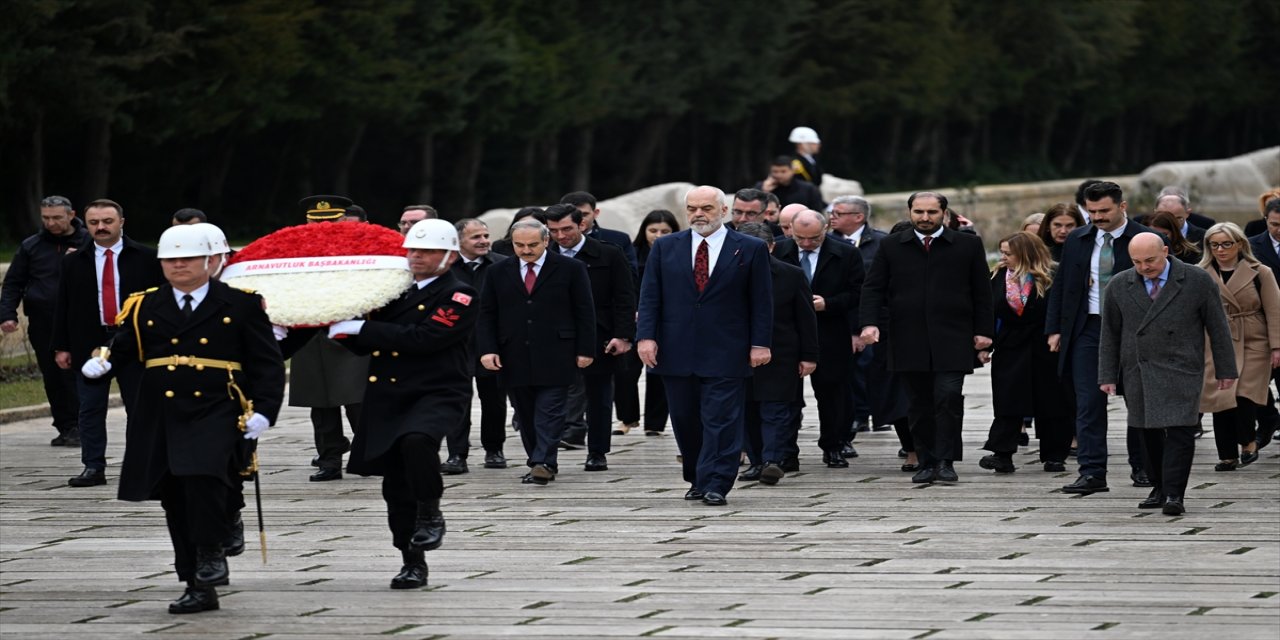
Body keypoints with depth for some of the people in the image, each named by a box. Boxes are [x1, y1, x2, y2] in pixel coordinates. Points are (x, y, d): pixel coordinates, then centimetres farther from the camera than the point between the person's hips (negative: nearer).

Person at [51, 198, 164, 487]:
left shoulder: (146, 258, 0)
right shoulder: (74, 262, 6)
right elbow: (63, 306, 8)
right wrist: (61, 346, 2)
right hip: (89, 344, 2)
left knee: (139, 408, 3)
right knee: (90, 409, 1)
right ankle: (93, 468, 5)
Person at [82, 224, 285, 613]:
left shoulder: (241, 305, 4)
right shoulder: (144, 308, 11)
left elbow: (268, 364, 4)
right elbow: (123, 350, 11)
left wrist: (263, 411, -8)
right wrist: (101, 364, -12)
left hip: (216, 414, -4)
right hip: (160, 417, 4)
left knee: (204, 476, -29)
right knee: (176, 504, 5)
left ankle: (211, 553, -10)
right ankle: (199, 589, 13)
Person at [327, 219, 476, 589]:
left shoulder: (459, 297, -6)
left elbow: (423, 338, -20)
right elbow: (365, 344, 19)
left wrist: (361, 328, -17)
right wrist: (341, 327, -4)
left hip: (438, 394, -6)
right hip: (388, 400, 6)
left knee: (416, 439, -36)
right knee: (397, 489, 6)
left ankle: (430, 514, -15)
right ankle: (413, 565, 17)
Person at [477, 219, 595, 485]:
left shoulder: (570, 269, 1)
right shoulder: (498, 273, 9)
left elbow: (585, 312, 1)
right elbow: (487, 315, 9)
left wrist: (585, 350, -5)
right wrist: (487, 349, -3)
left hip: (555, 357, -3)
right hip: (514, 359, 3)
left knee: (549, 412, -9)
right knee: (525, 414, 6)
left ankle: (543, 463, -13)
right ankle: (541, 465, 15)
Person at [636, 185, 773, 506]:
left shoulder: (751, 249, 2)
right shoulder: (665, 248, 8)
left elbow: (761, 302, 2)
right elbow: (650, 296, 6)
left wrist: (760, 344, -5)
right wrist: (646, 336, -6)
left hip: (725, 354, -3)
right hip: (677, 353, 3)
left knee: (721, 420, -7)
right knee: (685, 420, 8)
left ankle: (715, 485, -6)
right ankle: (697, 480, 22)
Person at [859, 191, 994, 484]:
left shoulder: (968, 246, 7)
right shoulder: (891, 247, 10)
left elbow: (982, 292, 8)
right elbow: (873, 288, 7)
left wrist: (983, 331, 2)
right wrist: (870, 323, -7)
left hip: (952, 339, -2)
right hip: (908, 339, 2)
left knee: (949, 396, -14)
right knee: (919, 405, 4)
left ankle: (945, 461, -8)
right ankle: (927, 463, 11)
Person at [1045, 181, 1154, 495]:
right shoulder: (1077, 240, 8)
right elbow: (1060, 286, 13)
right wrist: (1054, 329, 5)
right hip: (1087, 330, 3)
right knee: (1088, 403, -4)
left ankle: (1141, 467, 21)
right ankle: (1092, 473, -6)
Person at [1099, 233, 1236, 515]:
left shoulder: (1198, 281, -2)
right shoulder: (1118, 287, 5)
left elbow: (1218, 327, 3)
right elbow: (1109, 334, 9)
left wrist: (1225, 370, 4)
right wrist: (1107, 376, 5)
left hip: (1180, 372, -3)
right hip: (1137, 373, 3)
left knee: (1179, 431, -12)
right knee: (1149, 433, 6)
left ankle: (1174, 494, -12)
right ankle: (1159, 488, 18)